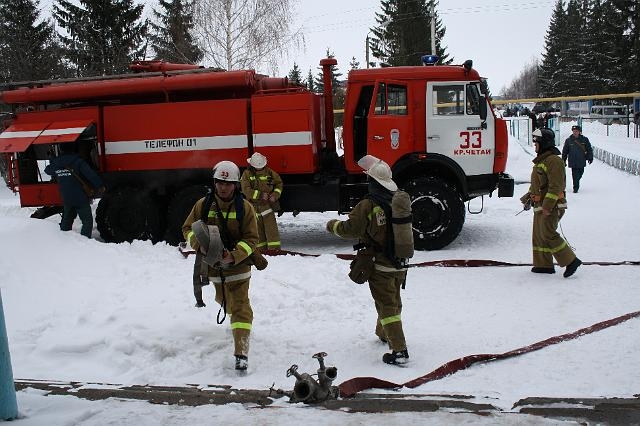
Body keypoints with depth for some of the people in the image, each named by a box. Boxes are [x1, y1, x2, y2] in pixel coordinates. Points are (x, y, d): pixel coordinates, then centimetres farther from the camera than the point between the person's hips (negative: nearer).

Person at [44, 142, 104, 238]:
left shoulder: (55, 165, 3)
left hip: (66, 199, 6)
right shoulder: (78, 161, -13)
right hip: (81, 198, -5)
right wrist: (99, 186, -13)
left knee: (66, 220, 22)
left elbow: (47, 170, 26)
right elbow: (91, 174, -20)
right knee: (87, 221, 1)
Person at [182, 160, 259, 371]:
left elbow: (251, 239, -10)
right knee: (225, 301, 24)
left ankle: (241, 354, -9)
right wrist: (199, 245, -19)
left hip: (238, 266, -3)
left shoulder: (245, 207, -11)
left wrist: (234, 256, -27)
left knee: (240, 307, -9)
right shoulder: (203, 205, -4)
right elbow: (188, 228, 3)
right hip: (213, 266, 4)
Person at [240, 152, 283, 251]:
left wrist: (275, 194, -2)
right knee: (258, 231, 7)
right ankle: (261, 251, 16)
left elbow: (279, 183, 15)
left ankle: (275, 251, -7)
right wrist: (260, 195, -19)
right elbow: (246, 190, -12)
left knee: (272, 230, -7)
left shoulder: (269, 172, 5)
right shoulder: (247, 174, -2)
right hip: (254, 206, 0)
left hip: (267, 205, 0)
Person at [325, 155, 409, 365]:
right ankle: (384, 333, 45)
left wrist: (333, 225, 3)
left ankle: (399, 351, -5)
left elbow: (350, 230, -14)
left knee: (386, 305, -2)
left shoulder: (367, 205, -19)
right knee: (394, 301, 23)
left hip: (380, 265, -7)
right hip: (401, 264, 7)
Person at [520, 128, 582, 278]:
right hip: (540, 206, 10)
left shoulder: (554, 160, -16)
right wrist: (529, 198, 17)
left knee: (548, 234, -11)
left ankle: (571, 261, -3)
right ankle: (544, 265, 18)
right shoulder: (540, 160, 16)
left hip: (551, 207, -10)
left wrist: (548, 206, -24)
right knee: (538, 235, 11)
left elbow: (556, 186, -21)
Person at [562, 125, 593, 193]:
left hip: (582, 162, 2)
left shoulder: (584, 140, 2)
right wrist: (563, 160, 6)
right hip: (573, 162, -2)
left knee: (580, 174, 11)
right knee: (575, 175, -5)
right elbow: (565, 151, 6)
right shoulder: (568, 140, 0)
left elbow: (589, 149, 9)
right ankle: (575, 188, 4)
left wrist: (590, 158, 4)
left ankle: (576, 184, 33)